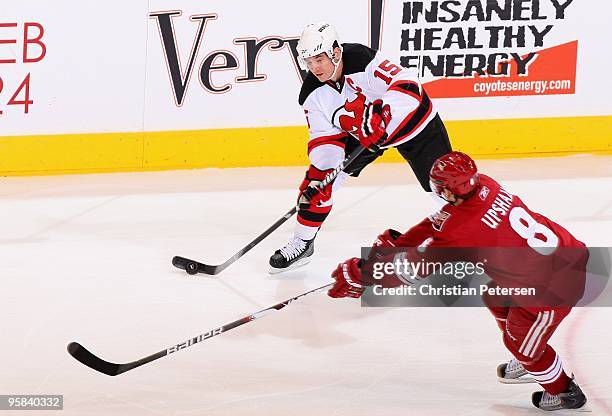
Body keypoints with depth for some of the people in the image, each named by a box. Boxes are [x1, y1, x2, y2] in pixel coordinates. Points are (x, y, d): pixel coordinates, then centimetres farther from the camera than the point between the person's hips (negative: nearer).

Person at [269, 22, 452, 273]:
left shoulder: (363, 60, -35)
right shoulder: (313, 94, -17)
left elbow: (408, 86, -40)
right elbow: (324, 139, -13)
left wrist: (378, 114, -52)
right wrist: (320, 170, -29)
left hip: (408, 118, -5)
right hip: (361, 133, 5)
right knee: (319, 175, -8)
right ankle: (302, 243, 5)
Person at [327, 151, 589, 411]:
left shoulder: (464, 230, -28)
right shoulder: (484, 186, -5)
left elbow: (416, 265, -21)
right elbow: (438, 223, 8)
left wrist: (362, 276, -13)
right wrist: (395, 243, 6)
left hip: (556, 282, -9)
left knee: (520, 340, 10)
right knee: (495, 299, 27)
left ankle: (564, 392, 31)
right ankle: (527, 363, 47)